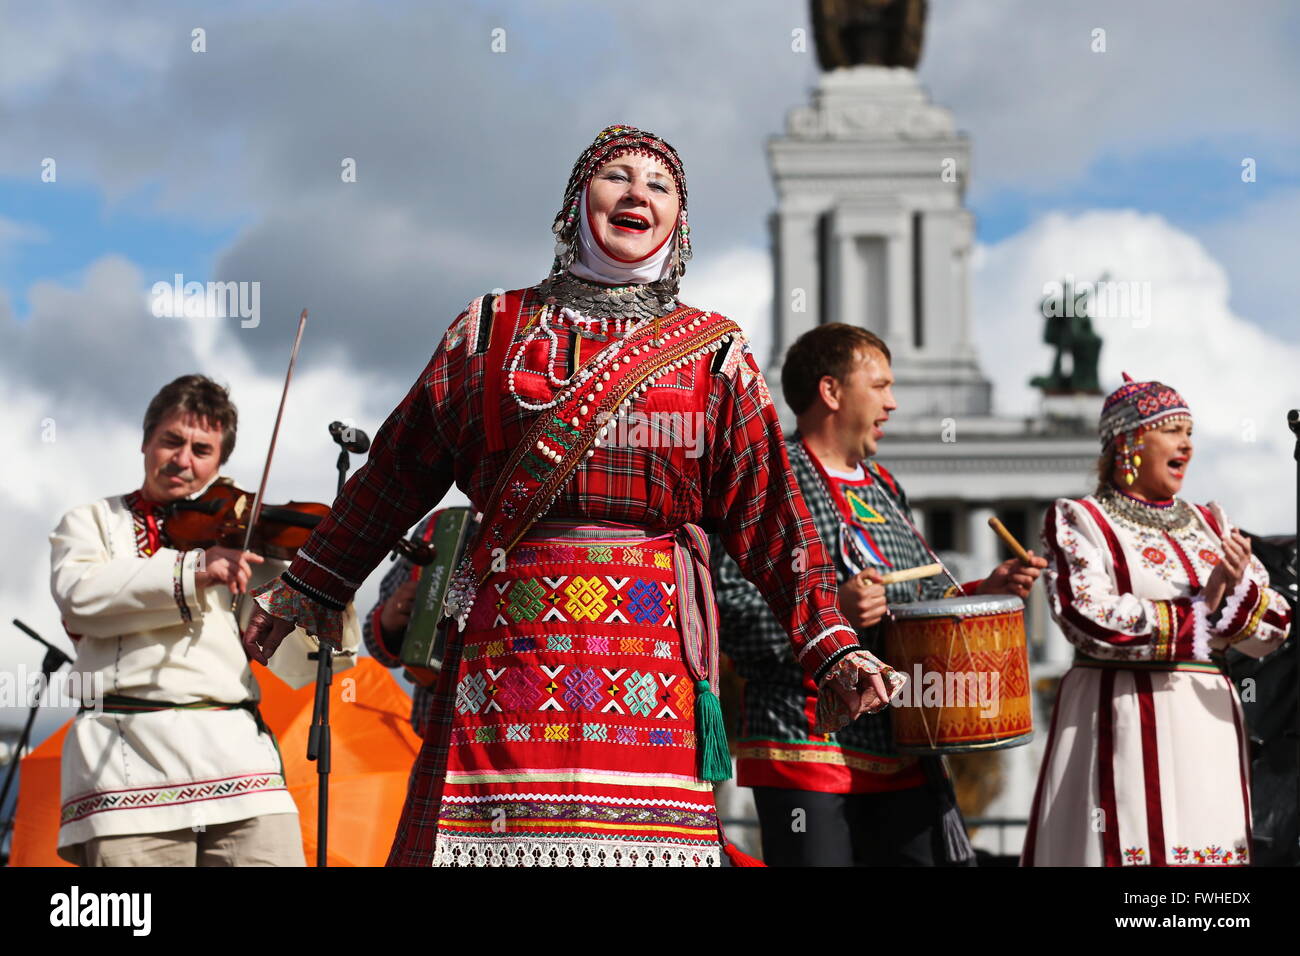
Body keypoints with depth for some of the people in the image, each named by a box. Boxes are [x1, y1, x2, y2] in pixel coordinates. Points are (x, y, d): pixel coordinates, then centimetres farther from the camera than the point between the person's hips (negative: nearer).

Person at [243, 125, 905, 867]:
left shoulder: (713, 352, 11)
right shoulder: (494, 329, 12)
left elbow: (770, 512, 6)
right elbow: (400, 468, 16)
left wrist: (830, 647, -3)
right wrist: (312, 585, 17)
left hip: (653, 646, 0)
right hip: (509, 637, 0)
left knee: (650, 833, -6)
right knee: (495, 828, -4)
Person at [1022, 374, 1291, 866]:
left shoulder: (1209, 524, 16)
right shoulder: (1080, 521, 0)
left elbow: (1272, 629, 11)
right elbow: (1091, 621, -16)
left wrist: (1238, 590, -11)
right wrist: (1201, 610, -7)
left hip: (1208, 724, 5)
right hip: (1125, 726, -5)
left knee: (1207, 844, 2)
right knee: (1134, 845, -10)